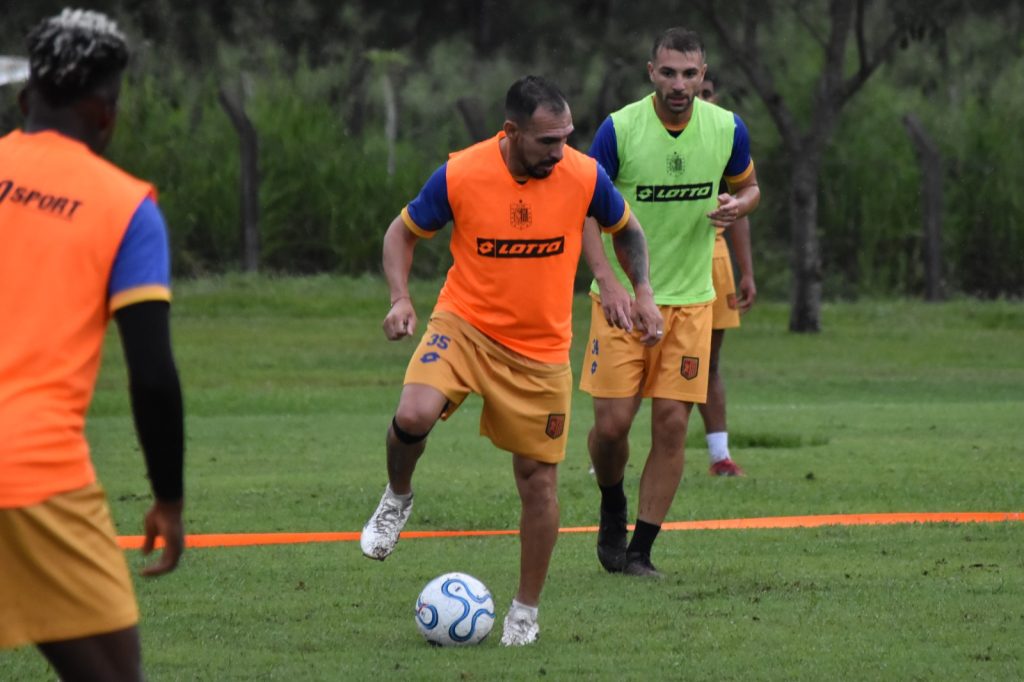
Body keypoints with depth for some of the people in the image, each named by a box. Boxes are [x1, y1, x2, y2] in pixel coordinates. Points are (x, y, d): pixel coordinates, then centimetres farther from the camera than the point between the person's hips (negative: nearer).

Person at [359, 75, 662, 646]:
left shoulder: (584, 176, -11)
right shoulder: (461, 175, -16)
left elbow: (626, 229, 10)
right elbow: (404, 232, 1)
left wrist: (643, 293, -3)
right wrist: (401, 298, -15)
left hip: (541, 351, 1)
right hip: (464, 325, -1)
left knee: (539, 480, 4)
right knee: (415, 415, -29)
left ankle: (526, 613, 21)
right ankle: (398, 499, 5)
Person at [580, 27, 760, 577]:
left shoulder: (727, 129, -3)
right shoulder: (620, 129, -12)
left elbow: (748, 186, 15)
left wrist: (738, 206, -10)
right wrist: (607, 280, -21)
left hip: (690, 299, 2)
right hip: (623, 298, -2)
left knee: (671, 424, -4)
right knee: (612, 422, -7)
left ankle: (639, 551, 6)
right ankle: (612, 506, 25)